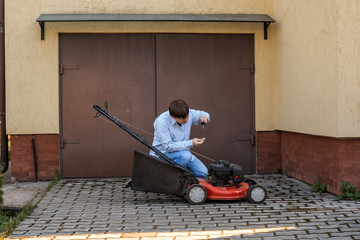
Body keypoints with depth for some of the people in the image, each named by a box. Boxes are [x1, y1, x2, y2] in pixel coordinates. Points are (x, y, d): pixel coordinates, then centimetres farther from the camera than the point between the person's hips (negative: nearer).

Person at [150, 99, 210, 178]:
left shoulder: (189, 114, -11)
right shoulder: (162, 121, -27)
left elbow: (202, 114, 10)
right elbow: (168, 147, -29)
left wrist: (204, 117, -17)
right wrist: (191, 143, -35)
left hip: (182, 150, 6)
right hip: (162, 153, -6)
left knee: (204, 173, -9)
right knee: (186, 155, -36)